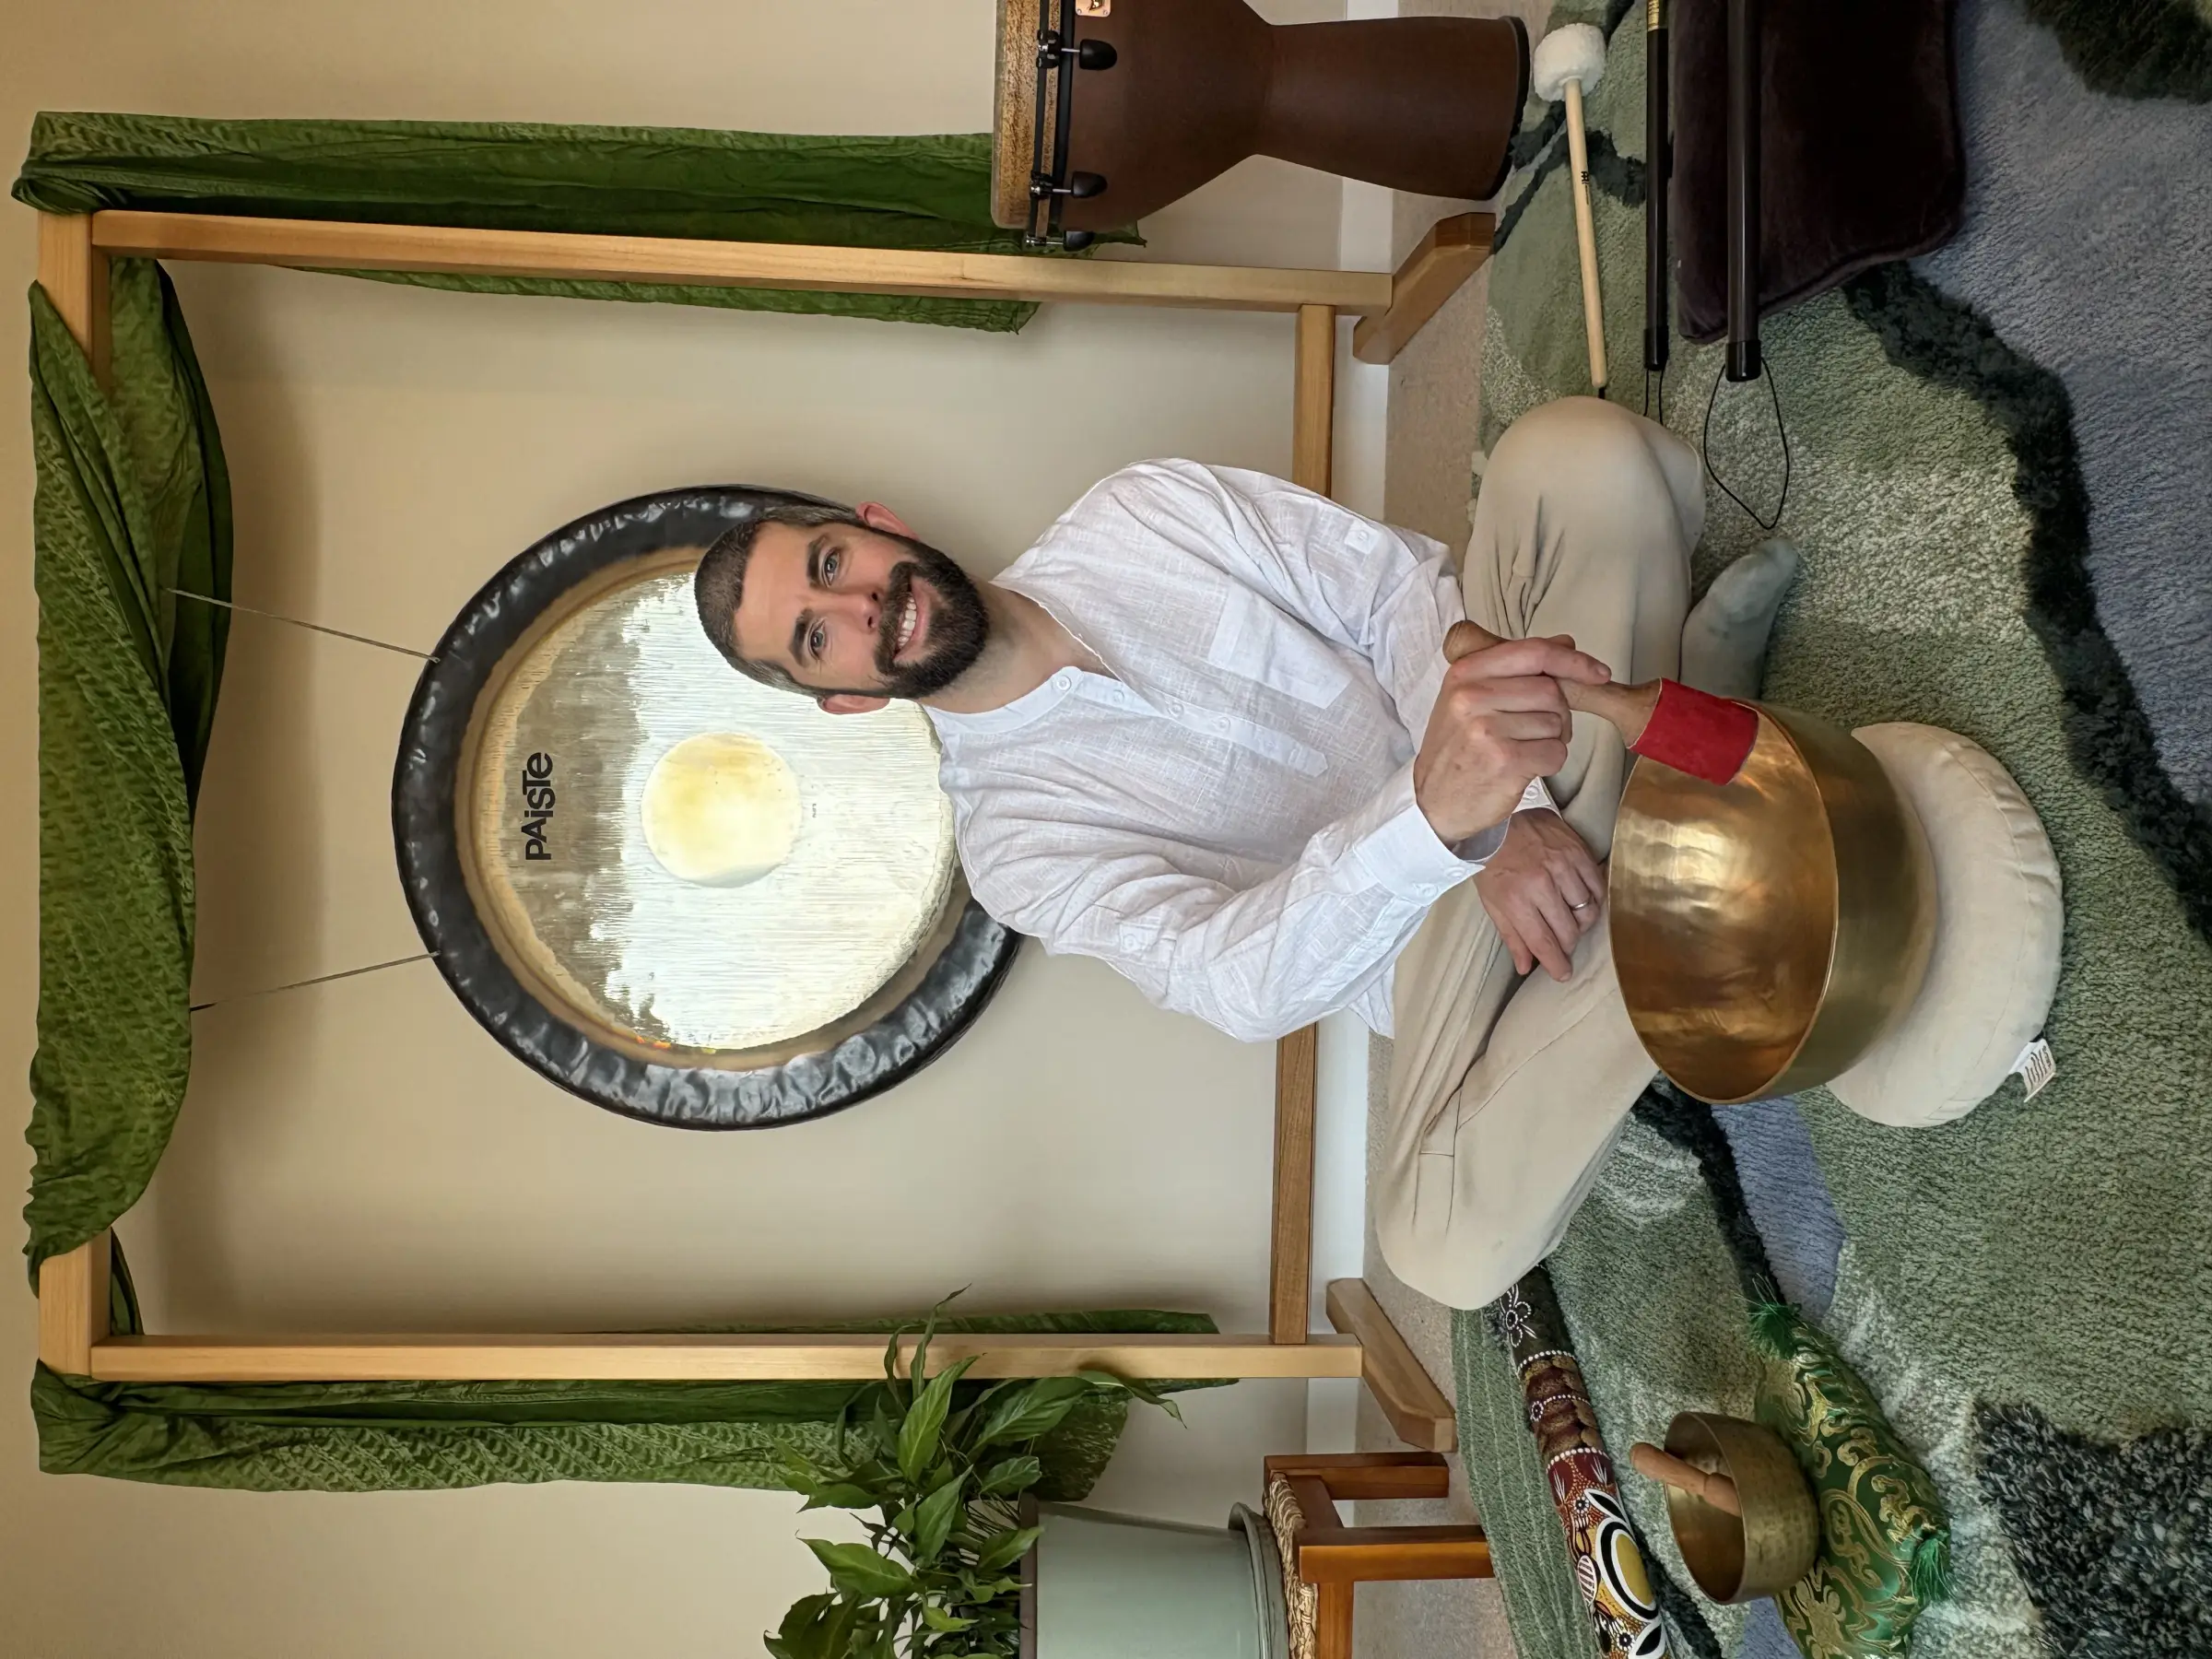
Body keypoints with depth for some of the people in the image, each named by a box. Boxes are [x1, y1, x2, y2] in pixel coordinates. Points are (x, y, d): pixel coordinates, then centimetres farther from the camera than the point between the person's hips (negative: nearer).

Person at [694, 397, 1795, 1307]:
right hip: (1437, 922, -1)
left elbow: (1402, 592, -2)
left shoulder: (1141, 512, 1)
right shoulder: (1012, 841, -9)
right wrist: (1434, 815, -47)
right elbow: (1239, 981, -26)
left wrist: (1500, 797, -21)